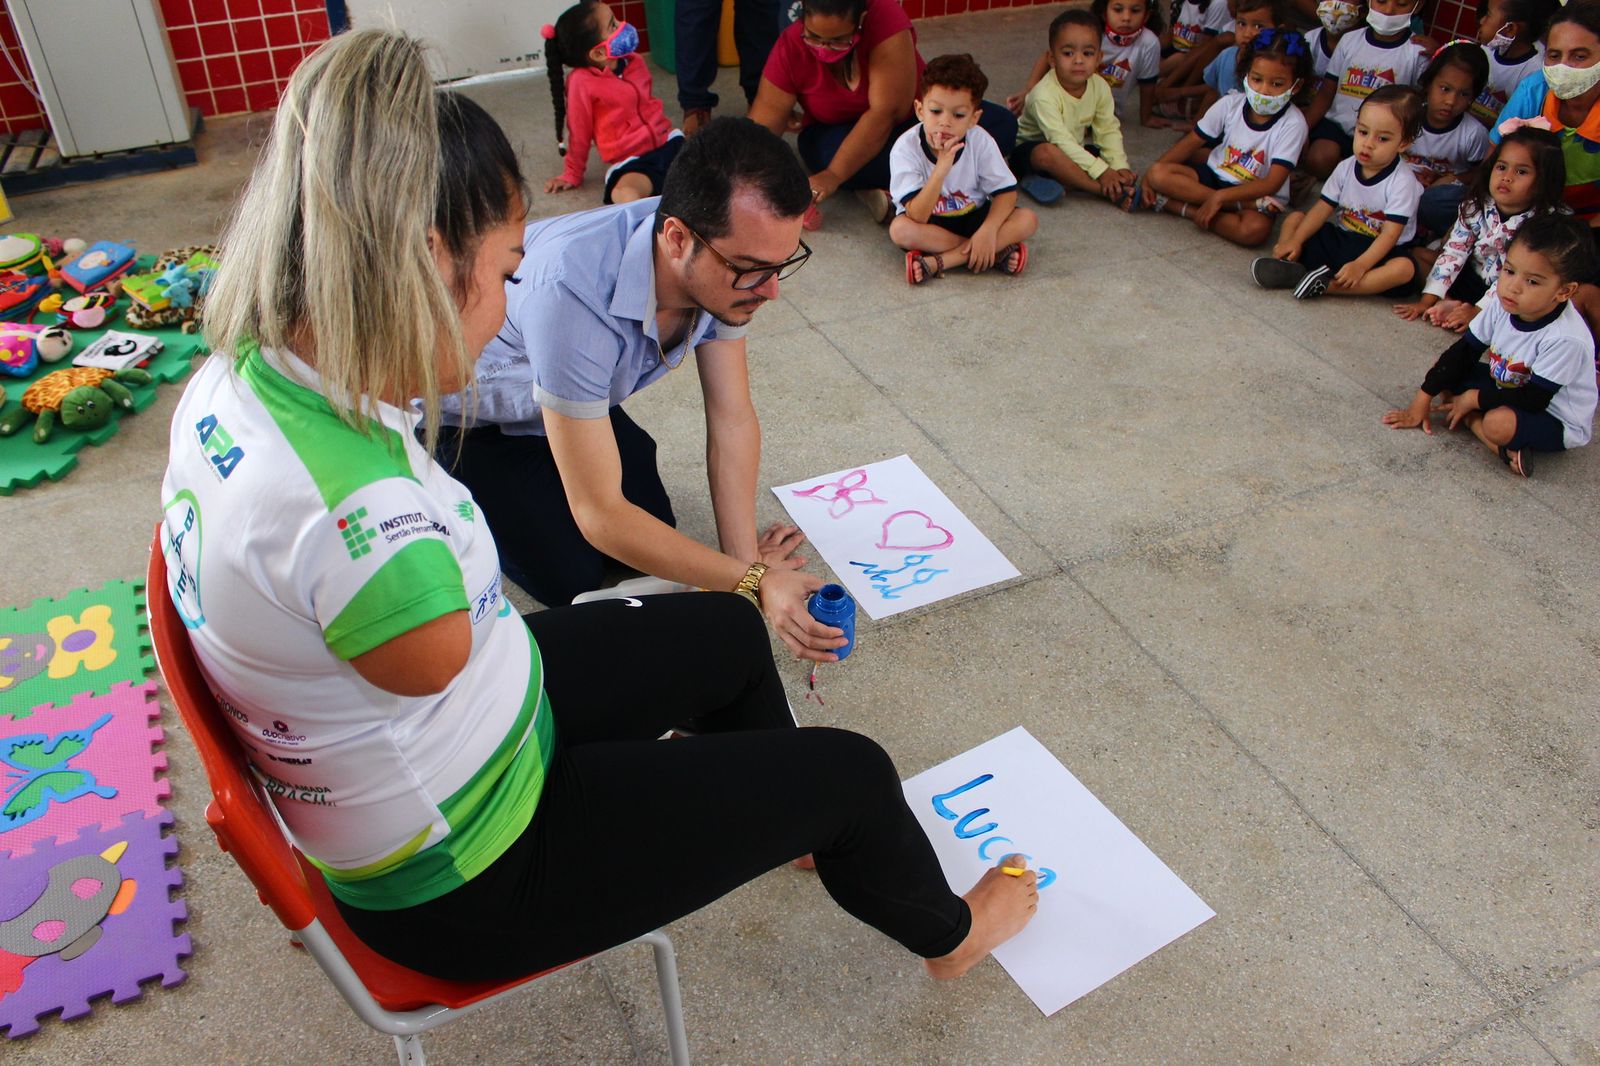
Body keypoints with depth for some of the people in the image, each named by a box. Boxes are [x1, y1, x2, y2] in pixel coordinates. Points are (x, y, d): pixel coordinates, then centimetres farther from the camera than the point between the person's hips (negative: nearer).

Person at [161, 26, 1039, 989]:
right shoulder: (356, 508, -40)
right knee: (851, 773, 2)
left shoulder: (229, 381, -9)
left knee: (727, 629, 22)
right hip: (460, 881, -8)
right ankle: (946, 932, 37)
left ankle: (779, 827, 51)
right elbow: (442, 661, -21)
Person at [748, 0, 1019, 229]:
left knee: (1001, 125, -23)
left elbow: (885, 112, -33)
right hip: (837, 134, 0)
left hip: (909, 118, 0)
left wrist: (833, 175, -40)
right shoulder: (790, 48, -19)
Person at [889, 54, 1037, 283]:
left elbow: (1006, 192, -12)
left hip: (973, 217, 2)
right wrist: (941, 169, -43)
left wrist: (988, 230, -31)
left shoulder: (981, 142, -15)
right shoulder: (906, 148, -23)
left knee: (1028, 219, -21)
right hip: (929, 222, -2)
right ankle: (996, 253, -25)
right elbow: (917, 217, -31)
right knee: (900, 229, -35)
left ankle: (936, 262, -29)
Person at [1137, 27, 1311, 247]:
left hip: (1257, 191, -5)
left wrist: (1220, 197, -30)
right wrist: (1150, 174, -10)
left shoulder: (1293, 123, -15)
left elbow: (1272, 184, -21)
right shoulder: (1231, 104, -3)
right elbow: (1192, 142, 2)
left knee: (1256, 229, -41)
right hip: (1214, 176, 5)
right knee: (1159, 173, -24)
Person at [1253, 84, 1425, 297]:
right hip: (1340, 239, 5)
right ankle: (1289, 267, -33)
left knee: (1405, 268, -35)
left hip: (1376, 251, -5)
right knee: (1295, 218, -3)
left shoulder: (1402, 182, -17)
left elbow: (1390, 234, -23)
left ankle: (1327, 285, -42)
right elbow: (1322, 209, -2)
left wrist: (1360, 265, -36)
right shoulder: (1346, 168, -1)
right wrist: (1294, 241, -17)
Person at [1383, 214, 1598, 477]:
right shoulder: (1504, 303, -13)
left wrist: (1474, 398, -17)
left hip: (1559, 423, -9)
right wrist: (1422, 400, -5)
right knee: (1446, 370, -6)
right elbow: (1464, 352, -4)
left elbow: (1534, 399, -26)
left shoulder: (1566, 339, -31)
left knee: (1499, 422, -40)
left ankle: (1469, 419, -6)